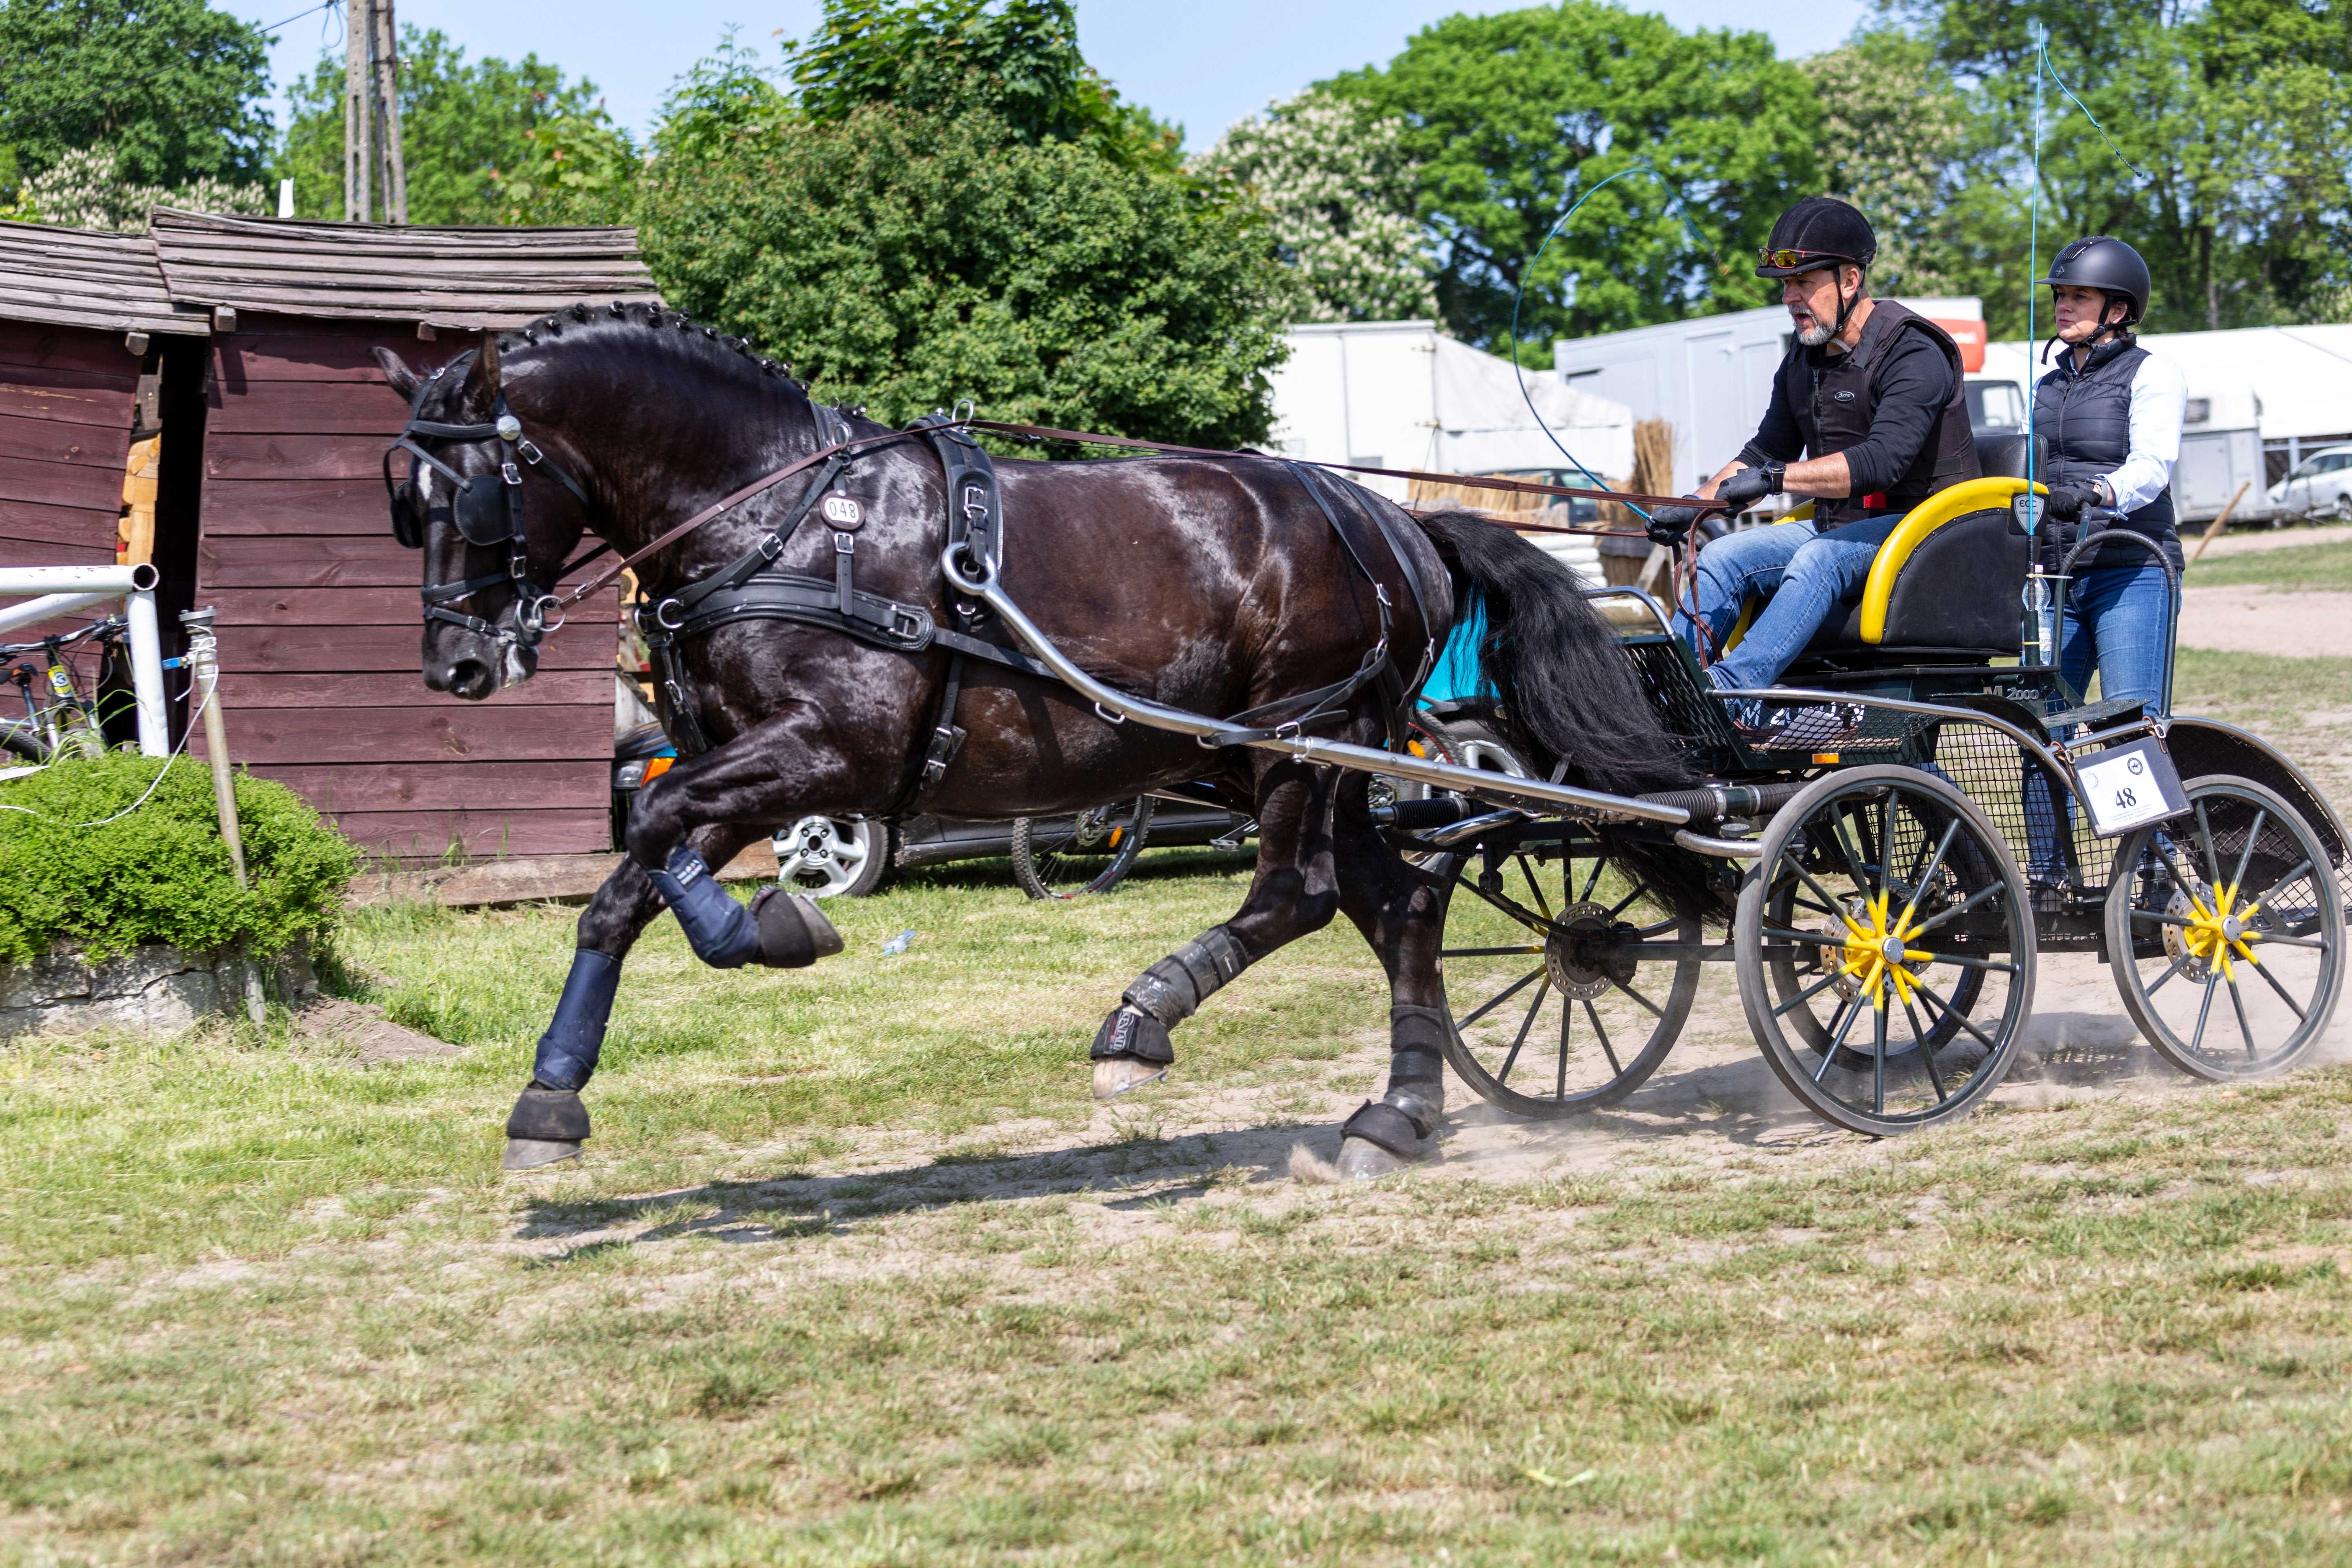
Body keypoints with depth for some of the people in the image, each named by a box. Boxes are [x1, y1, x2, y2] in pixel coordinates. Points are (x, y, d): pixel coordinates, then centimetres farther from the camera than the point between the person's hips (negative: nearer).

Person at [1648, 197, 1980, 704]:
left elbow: (1882, 461, -29)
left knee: (1819, 560, -35)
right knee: (1722, 558, -10)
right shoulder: (1804, 357, 12)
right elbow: (1766, 451, 20)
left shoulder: (1912, 354, -15)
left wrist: (1777, 476, -36)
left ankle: (1731, 686, -50)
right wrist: (1695, 506, 4)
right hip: (1838, 529, 8)